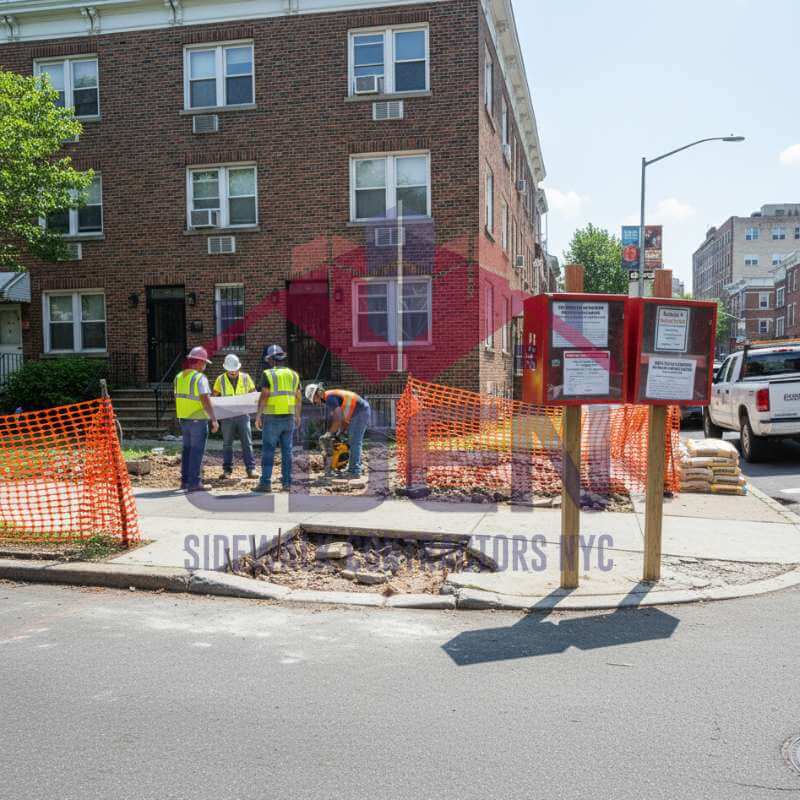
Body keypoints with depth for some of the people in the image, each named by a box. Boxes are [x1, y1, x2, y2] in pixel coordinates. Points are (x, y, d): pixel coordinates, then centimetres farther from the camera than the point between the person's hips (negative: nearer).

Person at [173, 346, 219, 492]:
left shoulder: (179, 377, 9)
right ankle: (194, 483, -2)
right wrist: (214, 419, -18)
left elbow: (177, 398, 14)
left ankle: (185, 480, 21)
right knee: (197, 451, -2)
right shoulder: (200, 378, -15)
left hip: (184, 419, 7)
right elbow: (206, 401, -21)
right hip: (198, 420, -7)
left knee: (187, 450, 16)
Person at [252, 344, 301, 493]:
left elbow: (264, 397, -13)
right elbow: (298, 398, 13)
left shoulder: (268, 374, -7)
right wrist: (298, 416, 24)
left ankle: (265, 483, -2)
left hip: (272, 419, -5)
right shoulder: (293, 374, 9)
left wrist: (258, 416, -9)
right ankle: (287, 483, 9)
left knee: (268, 451, -1)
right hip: (289, 418, 5)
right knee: (287, 451, 8)